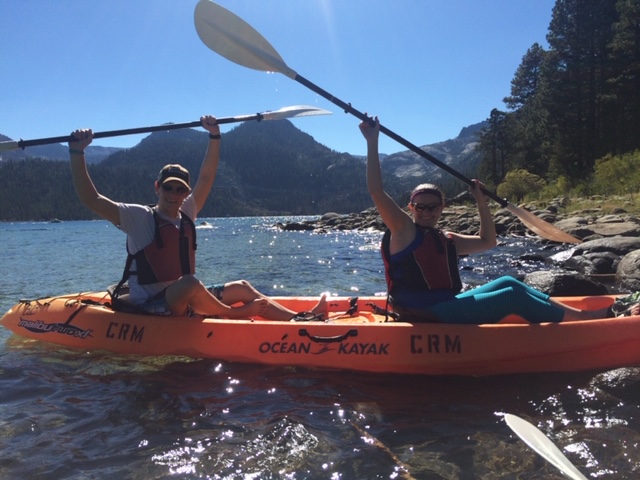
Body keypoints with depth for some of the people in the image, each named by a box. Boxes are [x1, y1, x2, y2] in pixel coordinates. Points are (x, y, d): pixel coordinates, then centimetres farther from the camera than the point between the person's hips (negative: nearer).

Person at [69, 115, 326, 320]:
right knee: (190, 283, -37)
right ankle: (234, 316, -13)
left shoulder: (186, 214, 8)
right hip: (148, 309, -7)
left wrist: (214, 135, 4)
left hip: (183, 301, 7)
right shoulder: (138, 218, -8)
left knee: (242, 288, 3)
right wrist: (77, 152, -23)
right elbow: (90, 199, -17)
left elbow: (206, 177, 10)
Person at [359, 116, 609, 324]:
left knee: (507, 283, 3)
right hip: (428, 317, -8)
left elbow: (487, 241, 26)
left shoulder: (445, 240, 18)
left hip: (446, 306, 8)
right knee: (512, 296, -9)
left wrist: (481, 202, 17)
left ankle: (564, 312, 5)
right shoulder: (403, 230, -4)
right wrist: (372, 142, -15)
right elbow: (376, 191, -15)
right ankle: (579, 318, -1)